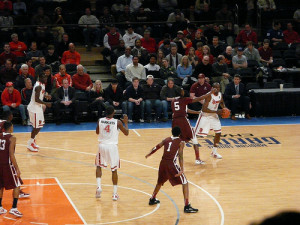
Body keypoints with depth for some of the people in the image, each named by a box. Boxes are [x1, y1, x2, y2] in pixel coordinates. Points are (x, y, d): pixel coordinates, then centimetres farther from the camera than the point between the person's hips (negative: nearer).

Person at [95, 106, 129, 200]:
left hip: (102, 146, 2)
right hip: (112, 146, -2)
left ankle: (98, 186, 1)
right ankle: (115, 194, 8)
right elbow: (126, 133, 3)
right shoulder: (118, 122, -7)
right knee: (114, 170, 7)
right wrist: (126, 123, 16)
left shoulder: (100, 121, -1)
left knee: (99, 166, 21)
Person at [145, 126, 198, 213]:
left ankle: (152, 199, 45)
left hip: (163, 163, 5)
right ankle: (187, 206, -7)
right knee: (185, 183, 2)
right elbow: (180, 155, -11)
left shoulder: (166, 140, 15)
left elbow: (156, 147, 20)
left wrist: (149, 154, 39)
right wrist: (181, 169, -18)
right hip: (172, 164, -5)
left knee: (160, 181, 31)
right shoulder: (181, 142, 1)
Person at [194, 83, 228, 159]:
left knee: (218, 133, 6)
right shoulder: (209, 95, -26)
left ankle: (214, 152, 20)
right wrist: (216, 111, -32)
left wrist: (224, 108, 0)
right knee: (195, 134, -7)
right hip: (205, 116, -7)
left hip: (214, 116, 7)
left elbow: (221, 102, 21)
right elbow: (204, 109, -31)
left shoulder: (220, 94, -3)